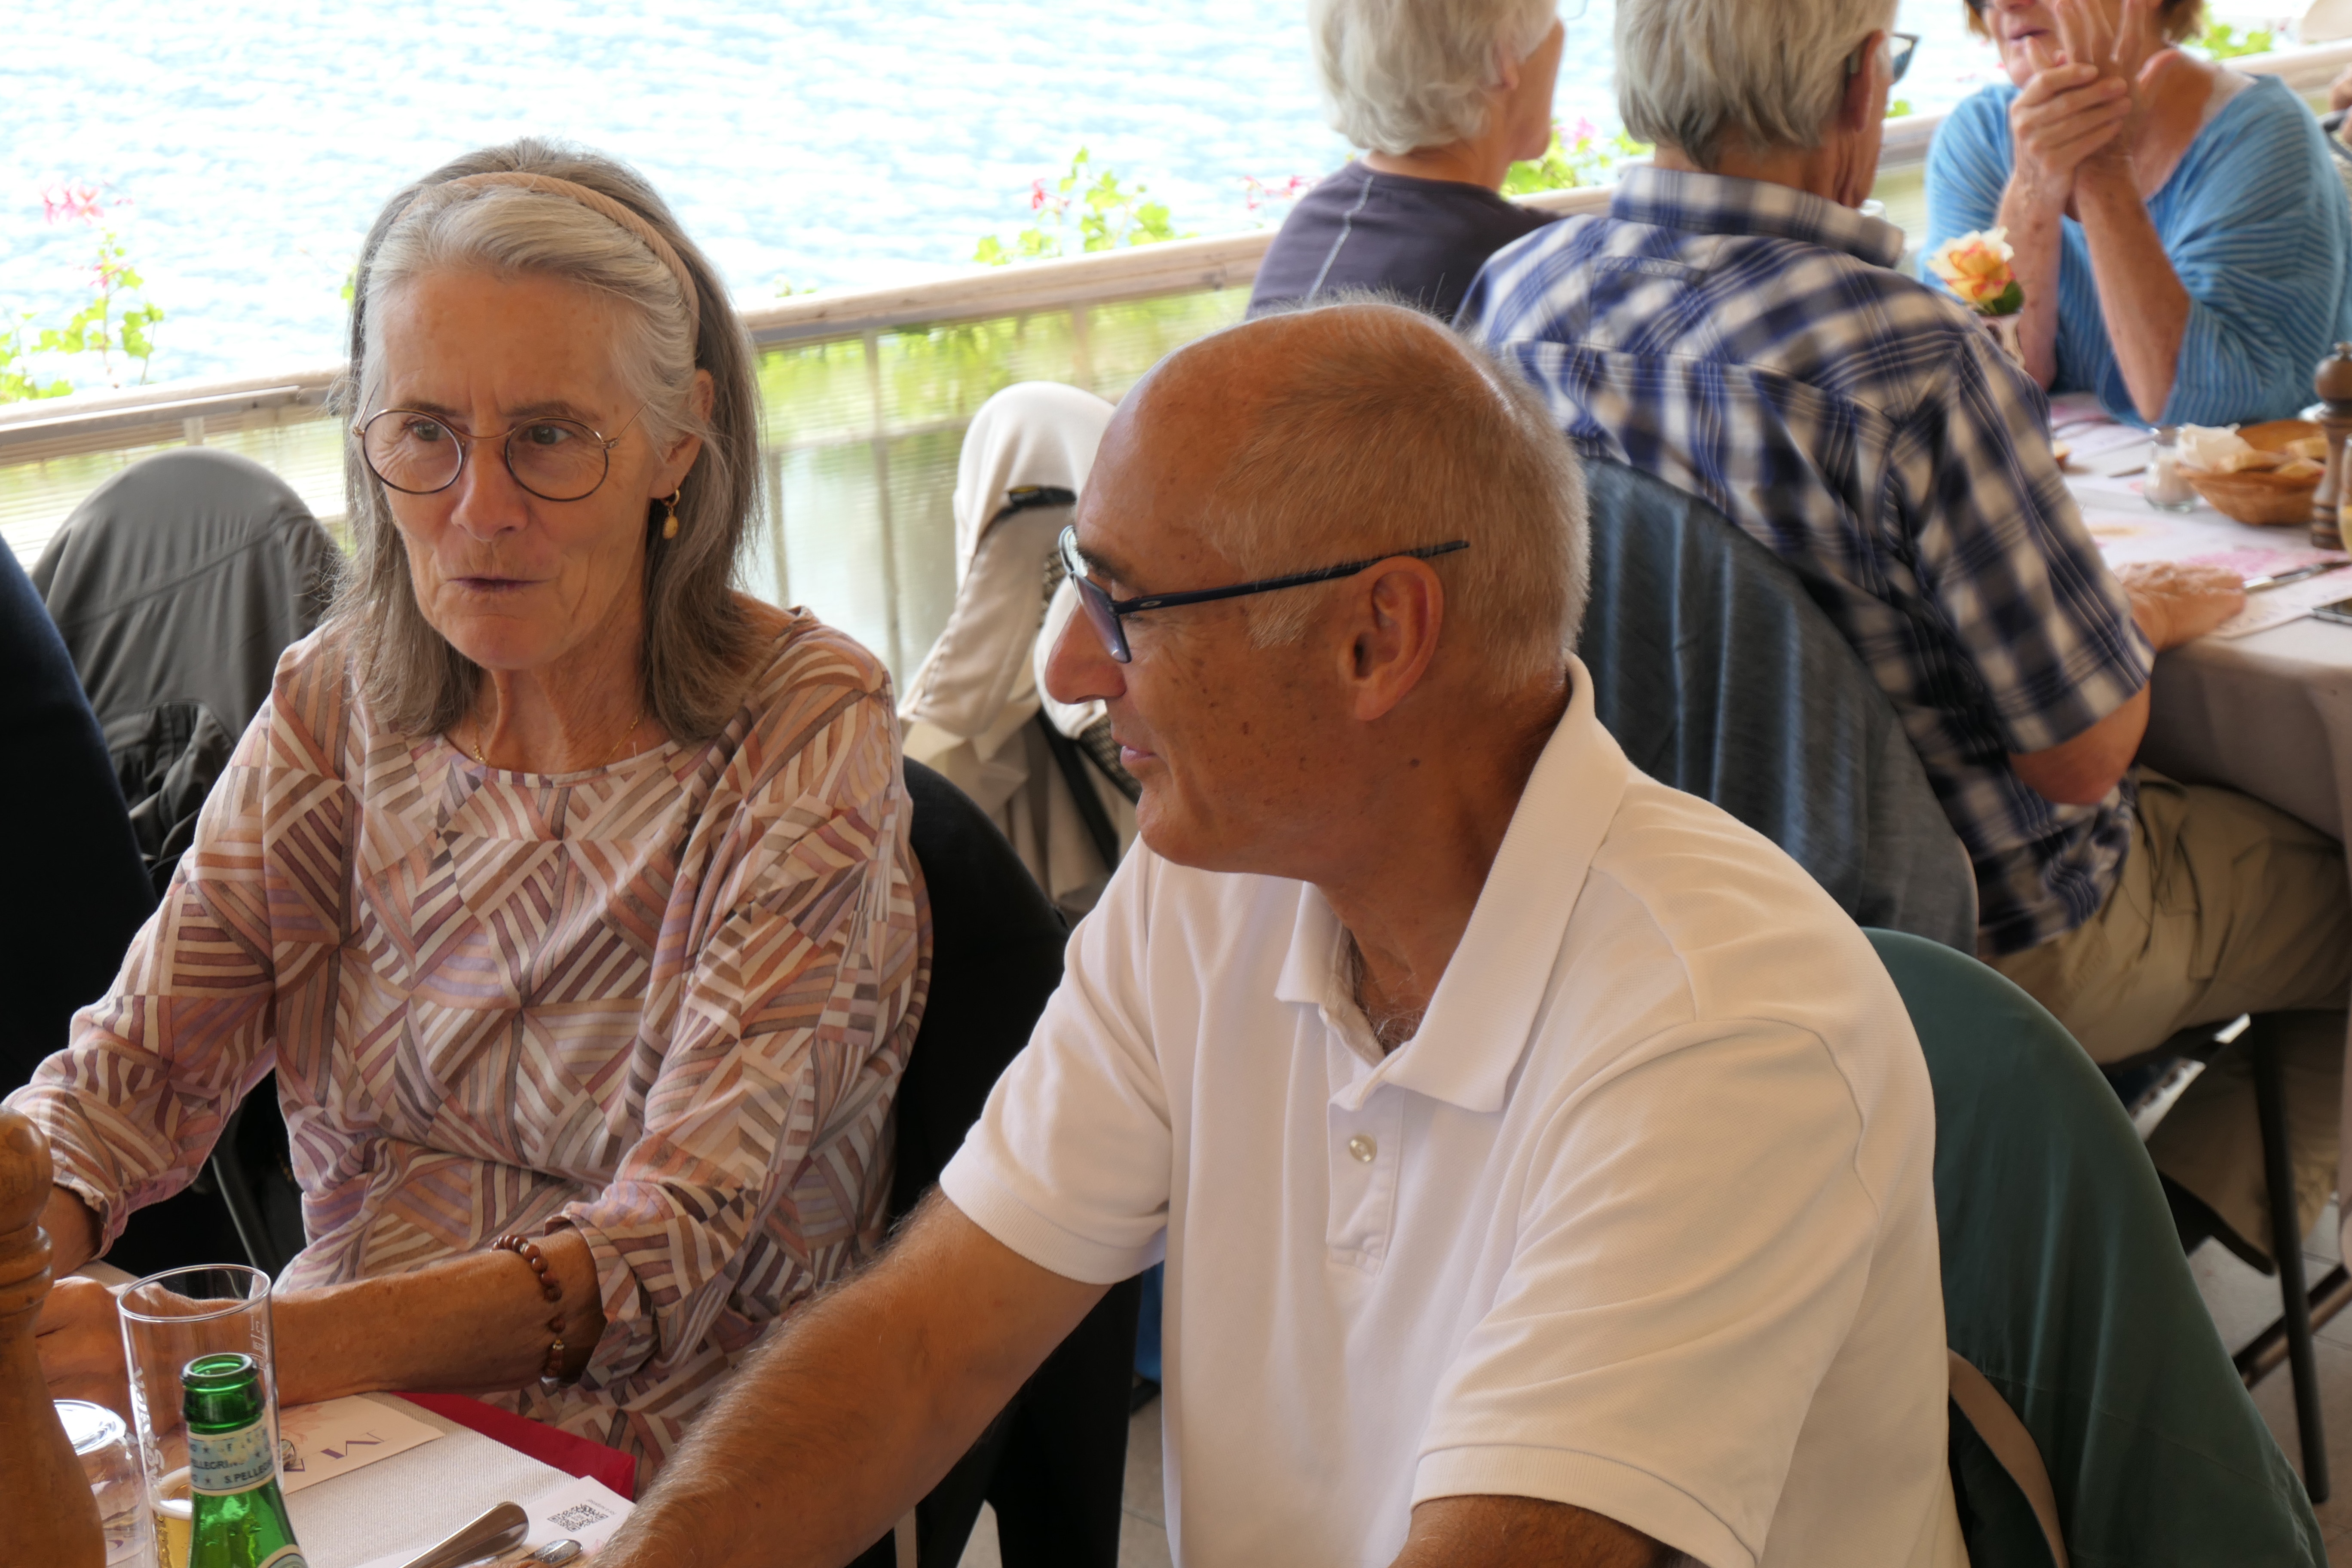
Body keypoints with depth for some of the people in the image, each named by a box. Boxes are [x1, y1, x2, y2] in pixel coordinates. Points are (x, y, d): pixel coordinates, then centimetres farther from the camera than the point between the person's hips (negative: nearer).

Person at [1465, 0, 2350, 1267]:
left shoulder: (1511, 298, -10)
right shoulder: (1912, 365, -32)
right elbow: (2081, 754, -23)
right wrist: (2137, 617, -1)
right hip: (1994, 936, -7)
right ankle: (2200, 1202, 22)